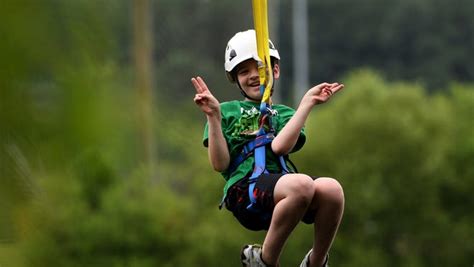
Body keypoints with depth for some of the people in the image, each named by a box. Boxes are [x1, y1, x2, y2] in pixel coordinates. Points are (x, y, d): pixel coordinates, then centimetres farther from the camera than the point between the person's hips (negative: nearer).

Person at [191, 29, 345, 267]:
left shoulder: (284, 114, 26)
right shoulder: (227, 111, 21)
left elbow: (279, 147, 0)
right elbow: (220, 164, 6)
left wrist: (308, 103, 1)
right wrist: (213, 117, -1)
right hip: (243, 190, -3)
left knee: (331, 189, -32)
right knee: (302, 184, -37)